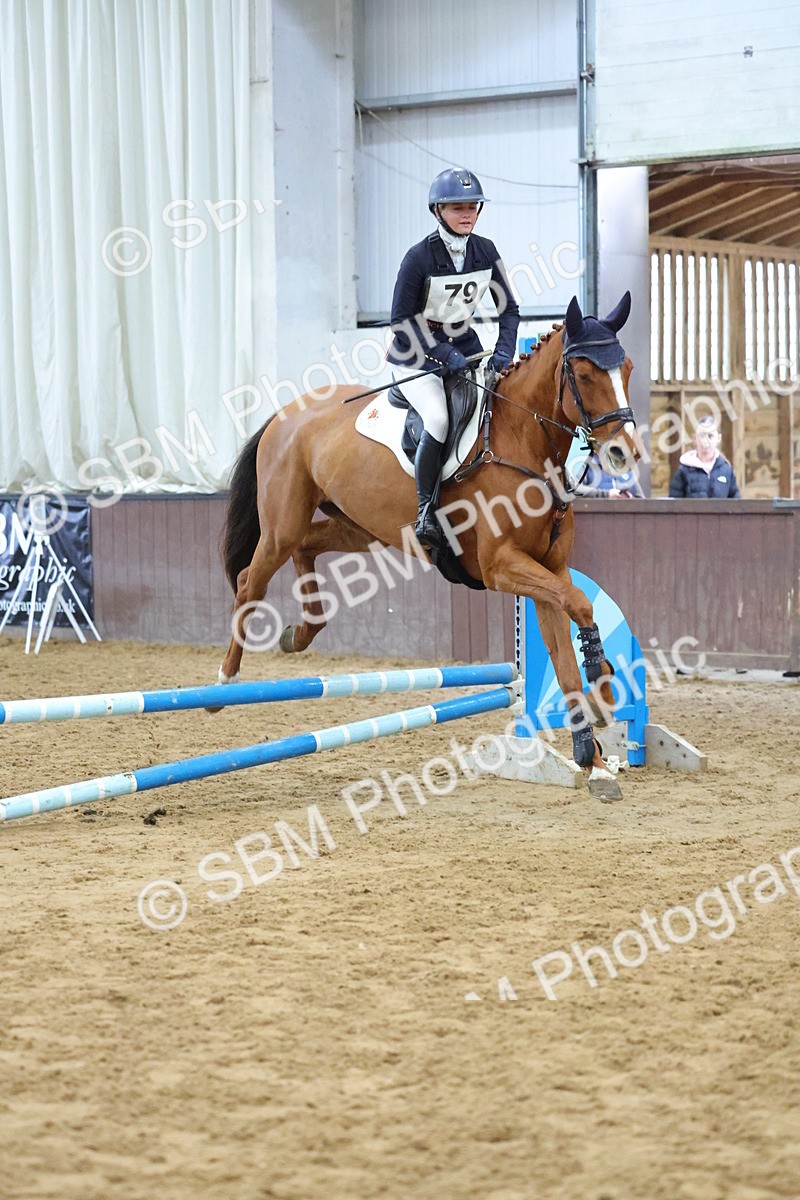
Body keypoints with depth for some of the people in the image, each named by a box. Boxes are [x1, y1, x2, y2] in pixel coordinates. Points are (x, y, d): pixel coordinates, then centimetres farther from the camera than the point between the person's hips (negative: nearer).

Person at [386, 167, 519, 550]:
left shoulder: (485, 251, -2)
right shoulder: (420, 257, -17)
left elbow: (509, 308, 5)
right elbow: (401, 318, -15)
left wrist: (503, 353, -11)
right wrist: (445, 356, -22)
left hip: (464, 346, 5)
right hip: (417, 355, -5)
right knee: (439, 419, -29)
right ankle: (426, 513, -18)